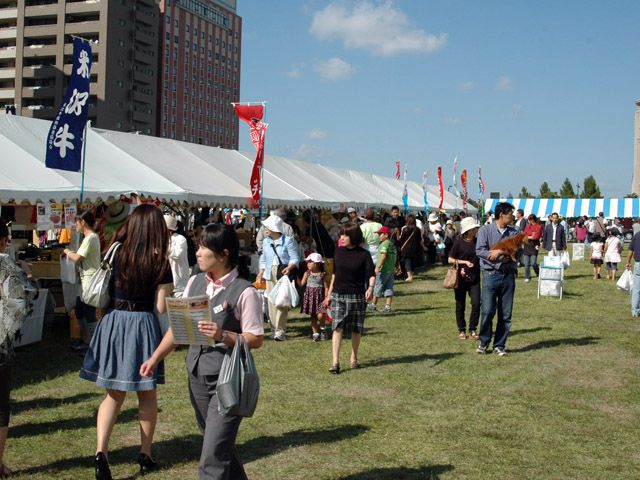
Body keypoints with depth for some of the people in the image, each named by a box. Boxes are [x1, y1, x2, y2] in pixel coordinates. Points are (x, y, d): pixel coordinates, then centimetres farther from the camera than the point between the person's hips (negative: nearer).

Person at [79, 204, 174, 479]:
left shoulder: (117, 253, 0)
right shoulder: (159, 263, -9)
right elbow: (161, 308, -9)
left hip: (112, 323, 3)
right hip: (143, 325, -3)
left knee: (114, 394, 12)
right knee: (147, 394, 15)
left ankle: (101, 450, -6)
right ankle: (145, 454, 24)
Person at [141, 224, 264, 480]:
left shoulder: (244, 292, -14)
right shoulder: (195, 282, 5)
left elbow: (256, 339, -12)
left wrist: (223, 336, -26)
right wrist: (156, 358, 5)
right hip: (197, 375, 7)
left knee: (212, 459, -8)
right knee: (222, 446, 20)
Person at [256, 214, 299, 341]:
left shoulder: (288, 240, -4)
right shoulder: (266, 241, 13)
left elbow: (295, 258, -6)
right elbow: (263, 259, 21)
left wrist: (289, 267, -24)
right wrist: (260, 273, 12)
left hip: (283, 274, -5)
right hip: (270, 274, 6)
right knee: (271, 301, 4)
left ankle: (280, 330, -6)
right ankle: (274, 329, 13)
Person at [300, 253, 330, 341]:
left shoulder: (323, 275, -4)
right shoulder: (307, 273, 4)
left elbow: (326, 288, -2)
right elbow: (302, 284, 1)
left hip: (319, 297, -3)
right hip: (310, 297, 3)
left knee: (320, 315, -14)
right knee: (313, 316, 6)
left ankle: (322, 328, 13)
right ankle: (315, 333, 16)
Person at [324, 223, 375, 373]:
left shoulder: (364, 255, -5)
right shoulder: (339, 252, 6)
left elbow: (371, 274, -11)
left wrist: (370, 287, -32)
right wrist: (329, 294, 16)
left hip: (357, 296, -2)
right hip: (338, 295, 2)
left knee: (356, 329, 8)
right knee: (337, 327, -8)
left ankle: (354, 358, 26)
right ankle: (335, 362, -12)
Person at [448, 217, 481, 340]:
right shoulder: (458, 242, -5)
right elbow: (450, 259, -4)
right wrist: (465, 262, -14)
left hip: (474, 279, 2)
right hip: (461, 278, -2)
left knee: (476, 303, -7)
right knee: (460, 305, 5)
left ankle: (473, 329, 8)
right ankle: (462, 330, 18)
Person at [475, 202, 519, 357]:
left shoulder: (514, 232, 11)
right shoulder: (485, 230, 0)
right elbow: (479, 250, -10)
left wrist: (499, 252, -12)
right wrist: (503, 254, -12)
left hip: (508, 275, 4)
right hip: (491, 274, -4)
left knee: (506, 314, 4)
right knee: (488, 311, -9)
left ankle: (499, 345, 15)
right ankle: (484, 342, 11)